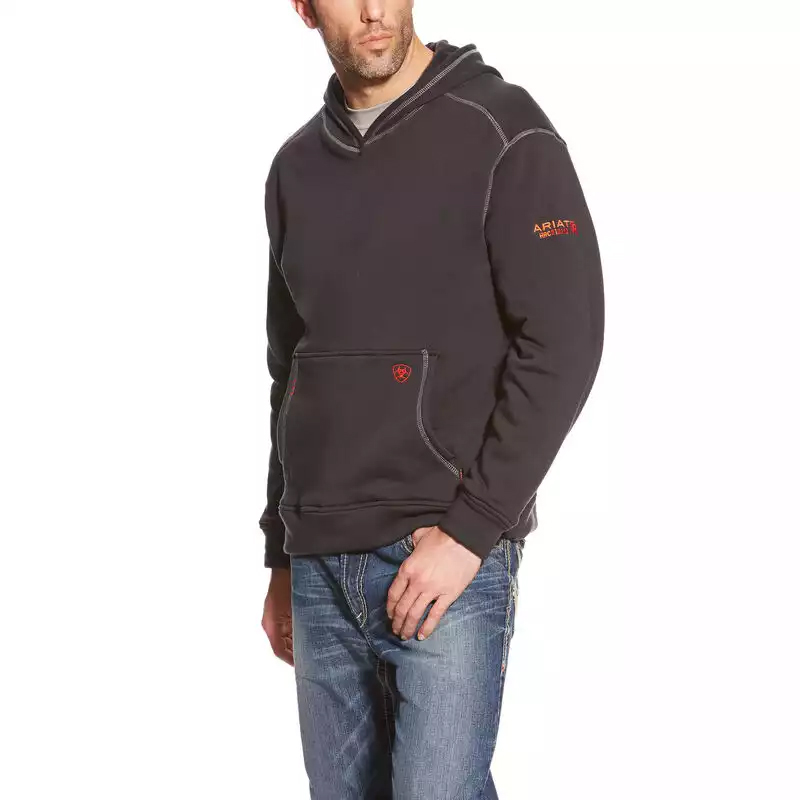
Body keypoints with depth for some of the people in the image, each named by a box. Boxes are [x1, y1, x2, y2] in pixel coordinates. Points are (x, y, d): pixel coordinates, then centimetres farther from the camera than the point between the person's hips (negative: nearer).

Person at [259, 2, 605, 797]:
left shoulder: (501, 132, -6)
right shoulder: (297, 167, 12)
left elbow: (563, 342, -12)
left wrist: (471, 529, -16)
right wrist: (281, 553, 17)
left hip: (447, 554, -5)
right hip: (321, 565, 6)